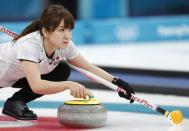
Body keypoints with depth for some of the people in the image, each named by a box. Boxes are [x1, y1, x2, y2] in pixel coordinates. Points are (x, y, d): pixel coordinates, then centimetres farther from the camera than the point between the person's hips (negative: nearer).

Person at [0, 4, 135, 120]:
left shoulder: (65, 45, -19)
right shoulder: (28, 45, -38)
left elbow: (90, 68, -11)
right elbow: (36, 86, -47)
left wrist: (117, 82, -23)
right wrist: (68, 84, -54)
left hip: (17, 77, 6)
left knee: (62, 71, -9)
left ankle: (14, 103, 0)